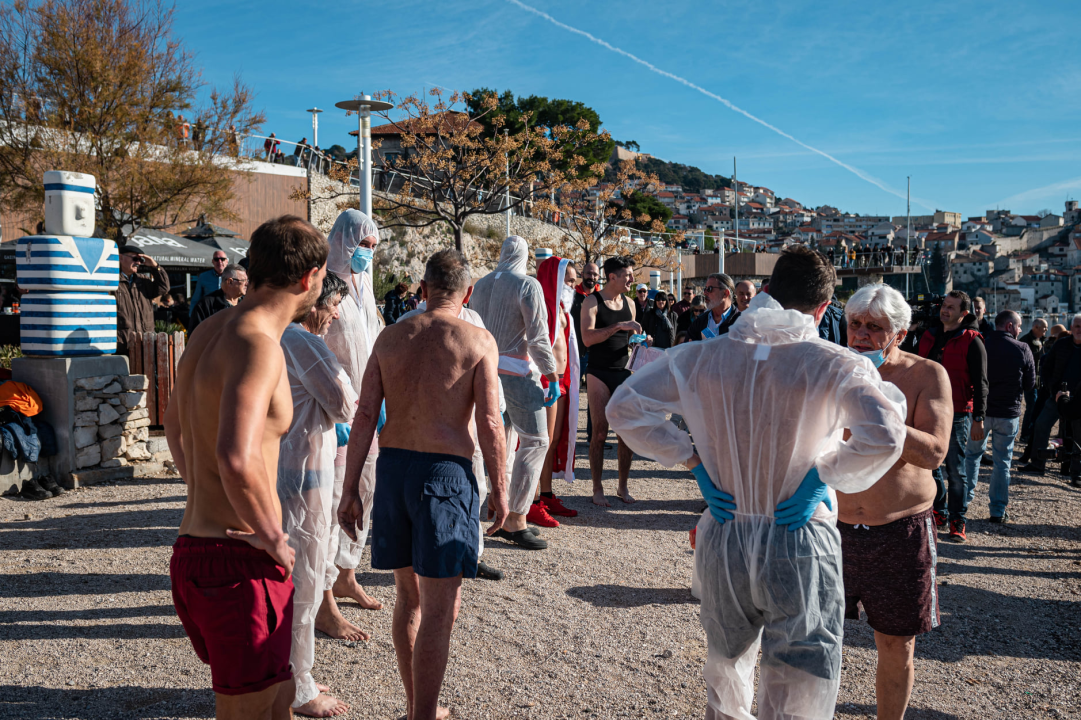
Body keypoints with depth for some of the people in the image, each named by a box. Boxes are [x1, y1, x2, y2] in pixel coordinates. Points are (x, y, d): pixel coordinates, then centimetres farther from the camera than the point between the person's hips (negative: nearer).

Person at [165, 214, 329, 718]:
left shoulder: (212, 330, 10)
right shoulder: (257, 344, -20)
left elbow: (174, 422, 26)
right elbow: (236, 458, -34)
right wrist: (272, 537, -20)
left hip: (193, 547, 9)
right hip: (239, 563, -9)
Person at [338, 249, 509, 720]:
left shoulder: (390, 336, 6)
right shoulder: (478, 342, -5)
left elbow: (364, 416, 2)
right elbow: (489, 424, -10)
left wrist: (351, 490, 6)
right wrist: (500, 491, 1)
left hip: (392, 468, 5)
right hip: (445, 470, -5)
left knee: (408, 595, 19)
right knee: (440, 608, 3)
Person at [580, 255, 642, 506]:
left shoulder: (630, 304, 13)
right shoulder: (592, 302, -5)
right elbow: (587, 338, -19)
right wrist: (618, 326, -25)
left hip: (623, 373, 5)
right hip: (598, 372, -5)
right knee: (600, 432, -4)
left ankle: (623, 486, 16)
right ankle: (597, 489, 4)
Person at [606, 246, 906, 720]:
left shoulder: (705, 356, -3)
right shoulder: (835, 364, -12)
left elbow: (625, 406, -4)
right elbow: (884, 436, -26)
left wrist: (693, 462, -2)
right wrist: (823, 477, -11)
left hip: (723, 541, 4)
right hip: (799, 546, -3)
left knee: (726, 667, 28)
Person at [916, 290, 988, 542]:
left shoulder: (971, 342, -5)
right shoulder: (929, 337, 11)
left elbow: (980, 383, -7)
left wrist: (978, 419, -12)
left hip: (957, 415, -5)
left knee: (955, 469, 0)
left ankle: (957, 521, 8)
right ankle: (938, 512, 23)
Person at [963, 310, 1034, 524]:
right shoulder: (1023, 350, -8)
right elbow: (1030, 385, -1)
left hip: (980, 410, 1)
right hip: (1008, 414, -1)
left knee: (972, 455, 17)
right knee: (1002, 462, 7)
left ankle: (964, 500, 20)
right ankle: (998, 510, 10)